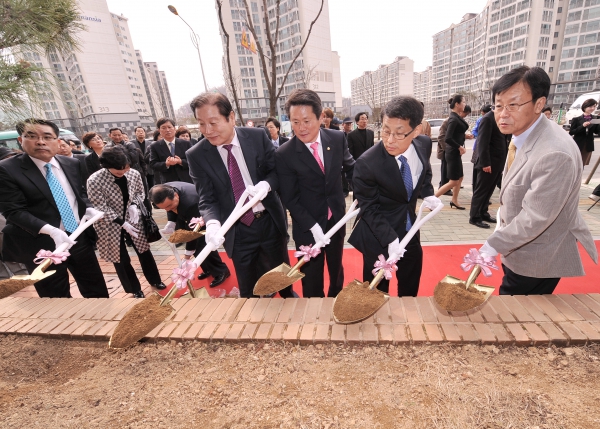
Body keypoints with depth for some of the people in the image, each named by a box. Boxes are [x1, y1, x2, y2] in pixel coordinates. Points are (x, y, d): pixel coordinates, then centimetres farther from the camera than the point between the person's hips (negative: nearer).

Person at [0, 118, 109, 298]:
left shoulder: (73, 164, 4)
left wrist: (89, 209, -7)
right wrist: (50, 231, -29)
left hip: (80, 238, 4)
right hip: (42, 246, -4)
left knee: (98, 291, 16)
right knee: (57, 299, 14)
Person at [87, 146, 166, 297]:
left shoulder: (134, 174, -15)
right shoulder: (94, 181, -24)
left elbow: (140, 193, 3)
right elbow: (101, 208, -18)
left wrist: (134, 205, -17)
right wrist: (122, 223, -21)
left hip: (132, 220, 3)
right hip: (110, 224, -3)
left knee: (144, 251, 15)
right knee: (120, 259, 9)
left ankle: (155, 280, 37)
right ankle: (134, 290, 30)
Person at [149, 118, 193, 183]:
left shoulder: (186, 143, 4)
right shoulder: (155, 147, 4)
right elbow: (153, 165, 0)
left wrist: (181, 161, -18)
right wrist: (166, 164, -21)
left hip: (187, 181, 1)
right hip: (169, 183, -1)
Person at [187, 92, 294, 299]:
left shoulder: (258, 136, -8)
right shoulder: (196, 155, -9)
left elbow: (278, 170, -3)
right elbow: (206, 199, -9)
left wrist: (265, 185, -25)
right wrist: (213, 223, -30)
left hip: (270, 221, 1)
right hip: (237, 231, 0)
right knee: (249, 289, 16)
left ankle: (289, 299, 55)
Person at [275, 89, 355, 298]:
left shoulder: (337, 138, -8)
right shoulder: (284, 154, -18)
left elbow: (350, 167, 8)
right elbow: (290, 199, -14)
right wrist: (312, 226, -21)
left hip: (336, 219, 4)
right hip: (307, 226, -4)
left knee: (336, 269, 26)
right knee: (312, 280, 15)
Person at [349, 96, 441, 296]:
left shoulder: (424, 145, -9)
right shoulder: (367, 163, -27)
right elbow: (369, 208, -19)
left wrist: (427, 194, -4)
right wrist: (390, 239, -26)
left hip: (409, 228, 6)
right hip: (377, 235, -5)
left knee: (411, 286, 24)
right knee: (377, 291, 12)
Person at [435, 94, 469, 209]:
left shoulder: (456, 117, 10)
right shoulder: (453, 119, -18)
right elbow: (447, 139, -27)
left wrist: (461, 147, 0)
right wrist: (459, 147, -16)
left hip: (456, 152, 9)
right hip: (453, 153, -9)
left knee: (460, 178, 17)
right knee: (453, 181, -3)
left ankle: (454, 201, 27)